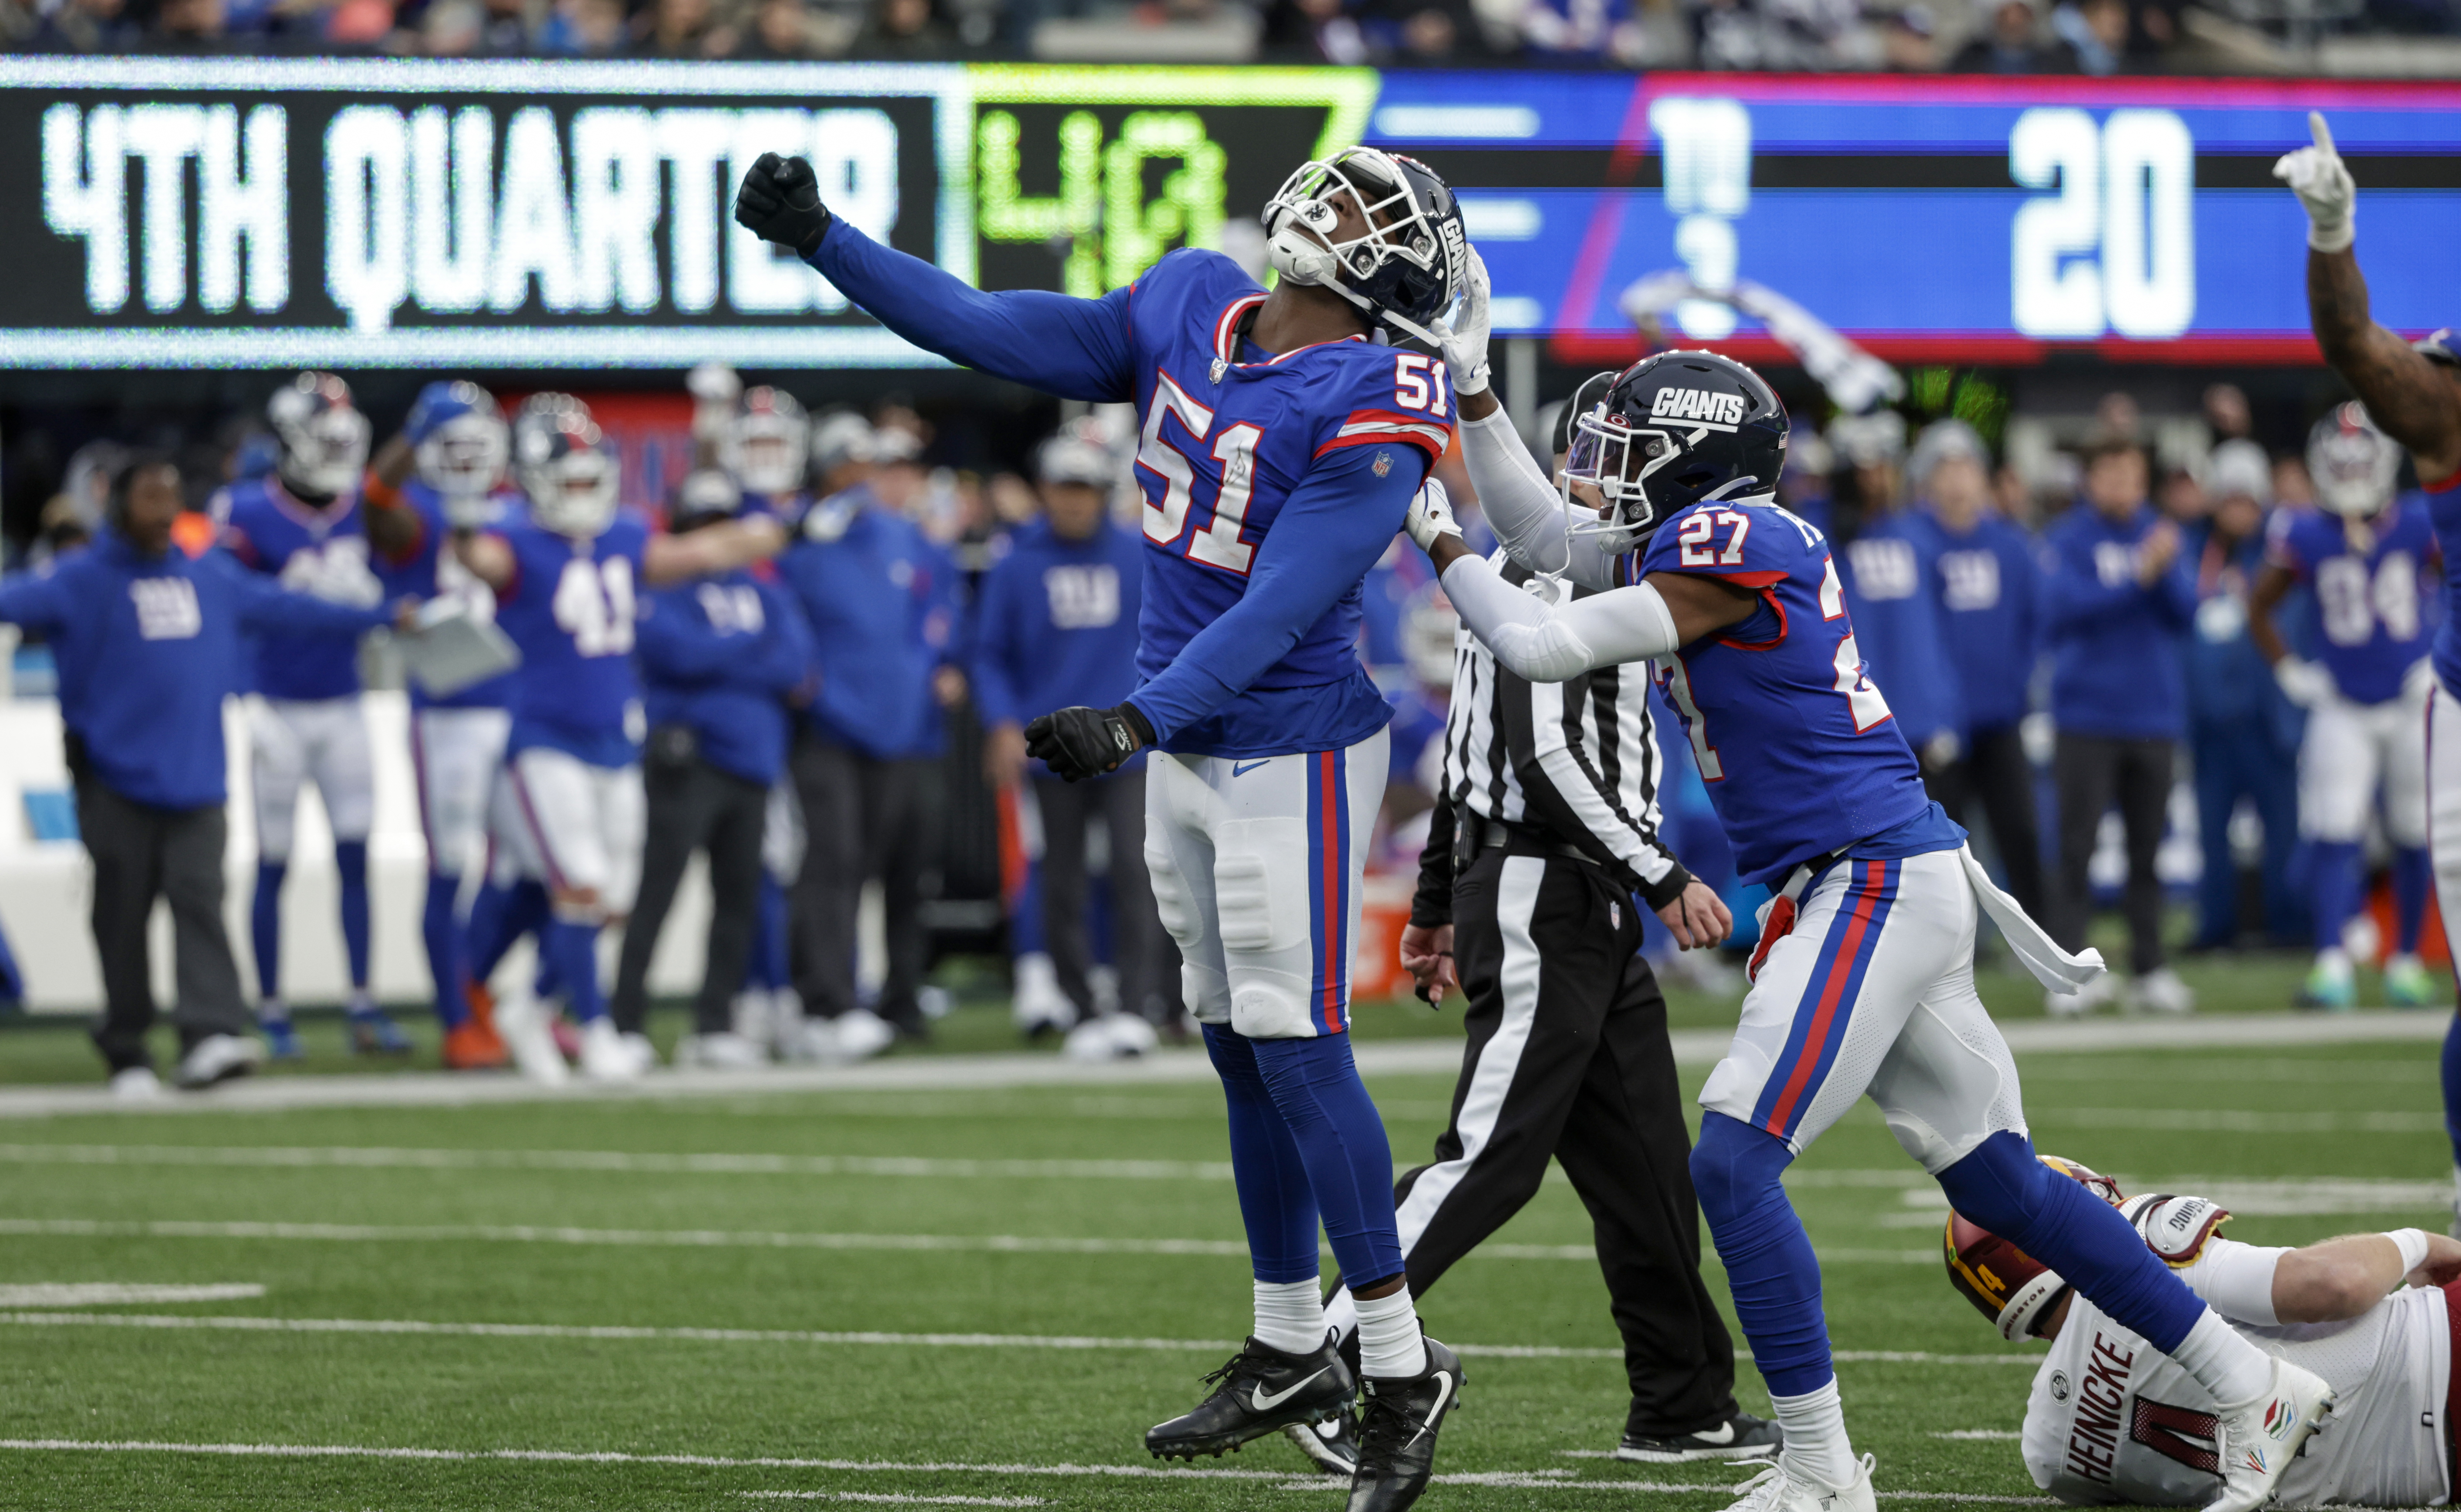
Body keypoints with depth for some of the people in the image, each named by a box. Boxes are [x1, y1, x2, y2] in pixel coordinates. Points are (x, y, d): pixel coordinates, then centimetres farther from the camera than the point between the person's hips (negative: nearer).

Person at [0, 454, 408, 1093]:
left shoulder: (210, 576, 15)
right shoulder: (85, 579, -1)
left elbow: (285, 608, 26)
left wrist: (379, 620, 32)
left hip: (195, 777, 3)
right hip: (116, 777, -3)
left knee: (199, 898, -11)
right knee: (124, 916, 0)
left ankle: (209, 1038, -22)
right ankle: (126, 1053, 11)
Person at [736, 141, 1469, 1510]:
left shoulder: (1370, 415, -20)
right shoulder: (1190, 306, 2)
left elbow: (1275, 612, -27)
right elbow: (998, 336, 8)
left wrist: (1136, 722, -37)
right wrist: (821, 239, 4)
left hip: (1293, 755, -7)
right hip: (1187, 748, 7)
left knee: (1299, 1051, -8)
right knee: (1242, 1048, 13)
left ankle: (1403, 1371, 1)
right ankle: (1289, 1354, 24)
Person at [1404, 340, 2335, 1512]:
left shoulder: (1724, 545, -14)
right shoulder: (1709, 532, 13)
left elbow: (1543, 649, -13)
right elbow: (1544, 537, 23)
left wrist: (1439, 546, 1)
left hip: (1873, 886, -10)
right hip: (1893, 886, 10)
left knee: (1732, 1161, -11)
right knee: (1998, 1183, 12)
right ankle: (2256, 1392, 17)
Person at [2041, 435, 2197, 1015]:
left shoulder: (2160, 536, 11)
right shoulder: (2068, 541, -1)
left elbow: (2186, 613, 4)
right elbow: (2063, 607, -15)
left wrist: (2166, 571, -15)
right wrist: (2138, 577, -19)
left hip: (2154, 715, 4)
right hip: (2088, 719, -4)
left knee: (2147, 851, 5)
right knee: (2076, 847, -6)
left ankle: (2149, 969, 9)